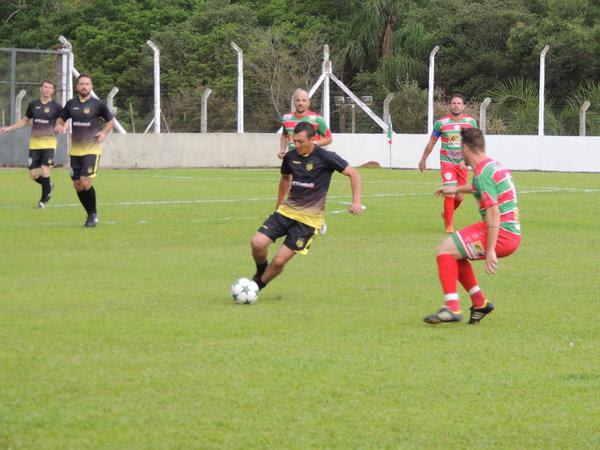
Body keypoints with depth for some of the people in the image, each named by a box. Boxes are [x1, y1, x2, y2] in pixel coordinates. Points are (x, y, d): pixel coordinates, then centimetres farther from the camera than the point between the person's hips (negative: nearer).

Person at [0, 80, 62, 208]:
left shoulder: (56, 107, -3)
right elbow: (25, 121, 20)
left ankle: (44, 199, 4)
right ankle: (48, 186, 30)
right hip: (34, 143, 3)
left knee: (44, 171, -16)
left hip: (49, 142, -3)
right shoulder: (33, 105, 7)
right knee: (34, 175, -2)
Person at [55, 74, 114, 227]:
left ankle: (93, 214, 2)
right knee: (77, 185, 4)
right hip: (75, 150, 4)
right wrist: (59, 125, -3)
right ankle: (90, 214, 22)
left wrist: (104, 133, -7)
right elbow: (61, 118, 19)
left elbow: (110, 121, 9)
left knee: (85, 183, -16)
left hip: (91, 149, -4)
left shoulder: (97, 105, -3)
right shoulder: (71, 104, 6)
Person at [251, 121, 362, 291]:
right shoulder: (291, 156, 4)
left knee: (279, 261, -11)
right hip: (286, 211, 5)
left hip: (309, 219, -5)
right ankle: (261, 270, 16)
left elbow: (353, 173, -5)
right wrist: (279, 205, 30)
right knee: (257, 243, -15)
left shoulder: (325, 158, -12)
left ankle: (258, 284, 15)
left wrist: (356, 201, -15)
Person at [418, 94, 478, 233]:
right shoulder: (441, 122, -2)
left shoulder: (471, 122, 0)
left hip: (462, 164, 2)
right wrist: (423, 160, 15)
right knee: (450, 193, -15)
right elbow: (431, 143, 9)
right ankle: (449, 225, -5)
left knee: (459, 197, 6)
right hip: (447, 162, -2)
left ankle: (446, 215, 35)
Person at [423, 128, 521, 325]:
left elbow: (493, 212, -23)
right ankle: (479, 303, 21)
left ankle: (452, 308, -18)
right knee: (455, 252, 22)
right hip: (513, 233, 9)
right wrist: (458, 189, 55)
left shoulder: (482, 172, -15)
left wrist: (490, 251, -25)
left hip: (501, 233, -9)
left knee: (444, 250, -12)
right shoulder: (495, 165, 16)